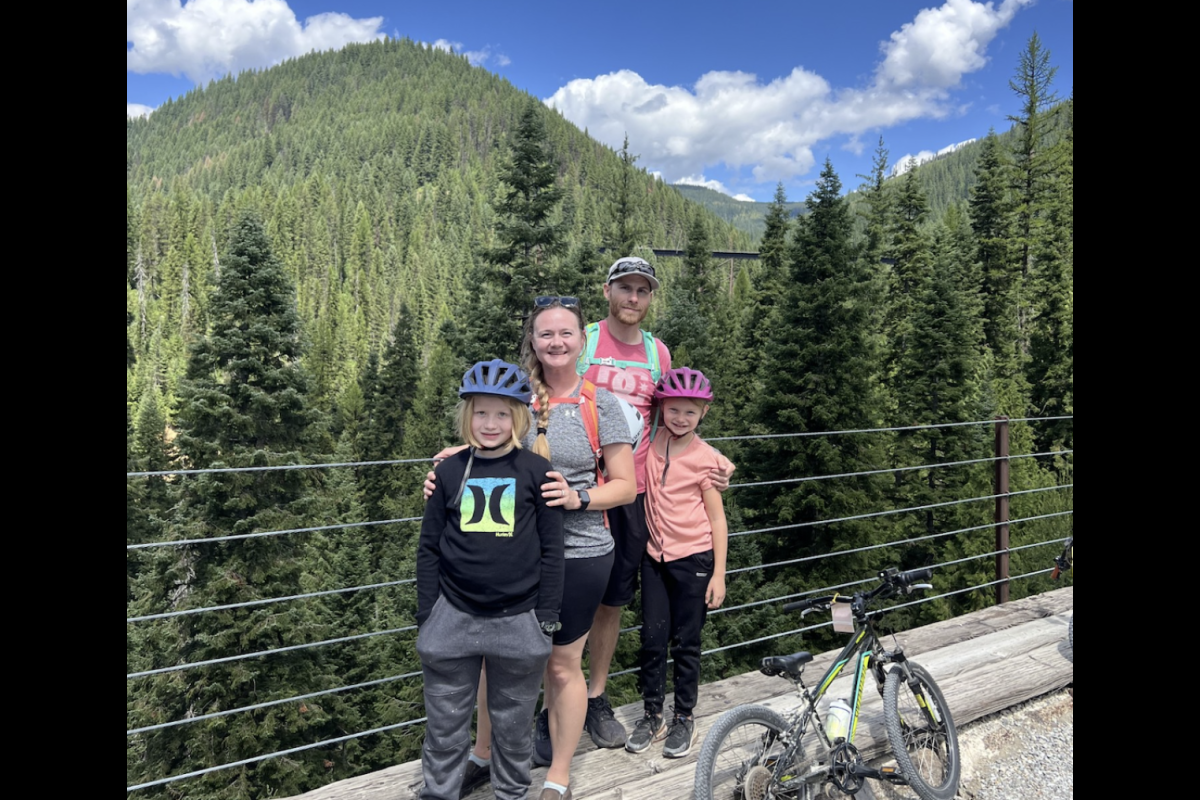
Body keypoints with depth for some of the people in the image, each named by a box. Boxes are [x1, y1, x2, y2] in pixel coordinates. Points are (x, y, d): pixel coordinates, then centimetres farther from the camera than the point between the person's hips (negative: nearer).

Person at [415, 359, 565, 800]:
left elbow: (551, 549, -2)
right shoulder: (449, 471, 0)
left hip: (518, 619, -1)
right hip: (454, 616, 1)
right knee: (445, 725, 13)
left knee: (512, 724, 15)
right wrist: (426, 617, 3)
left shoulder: (535, 471, -5)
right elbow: (428, 548, 5)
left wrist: (547, 617, -3)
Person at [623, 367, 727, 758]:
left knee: (686, 643, 8)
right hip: (655, 556, 3)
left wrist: (719, 573, -6)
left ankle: (684, 719, 25)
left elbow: (717, 518, -4)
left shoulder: (706, 457, -8)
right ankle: (652, 716, 24)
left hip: (693, 558, -3)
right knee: (652, 640, 8)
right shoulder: (652, 443, -1)